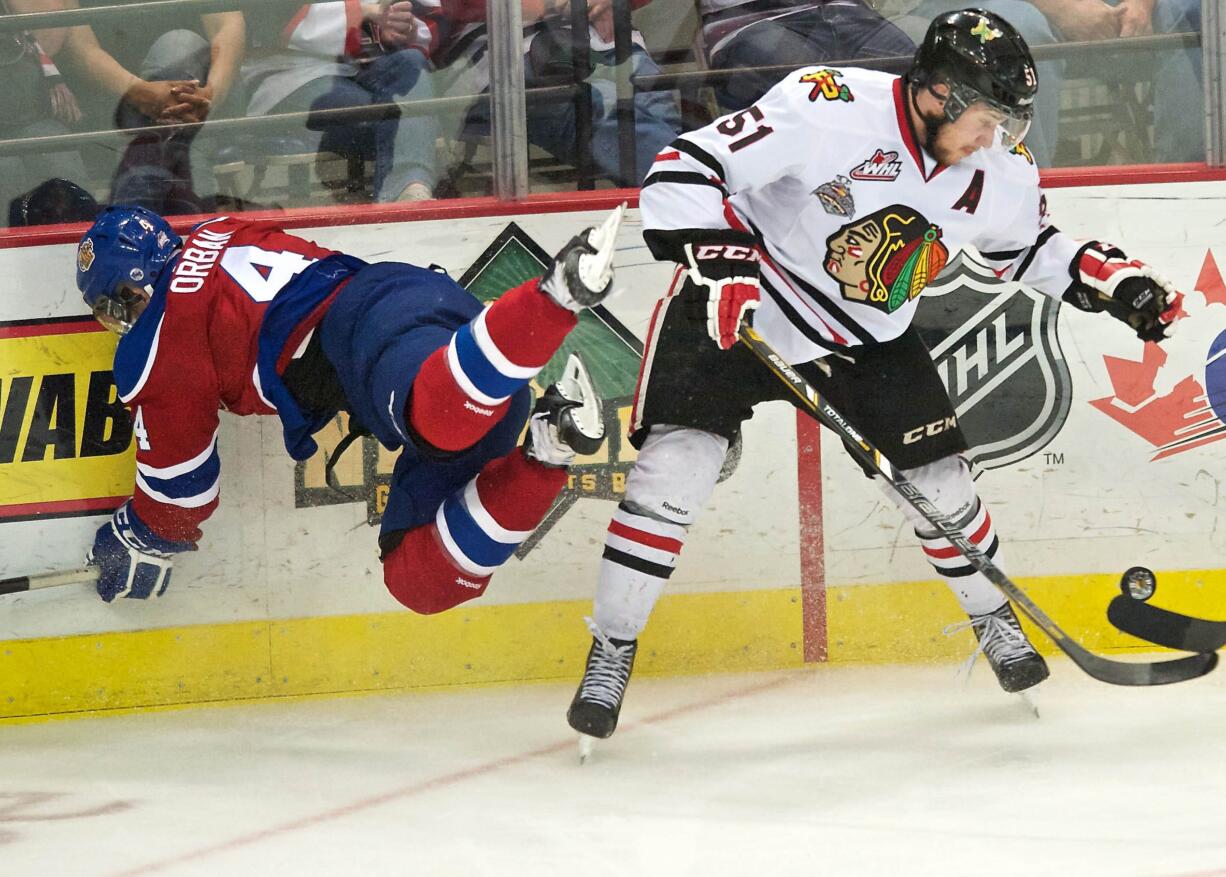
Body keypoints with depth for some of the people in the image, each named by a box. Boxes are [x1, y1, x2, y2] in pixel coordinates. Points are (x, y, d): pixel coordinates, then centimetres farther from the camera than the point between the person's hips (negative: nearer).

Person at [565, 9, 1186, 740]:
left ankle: (995, 620, 32)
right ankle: (611, 655, -5)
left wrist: (1114, 280, 0)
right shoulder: (827, 109, -30)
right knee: (676, 464, -18)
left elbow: (1028, 246, 13)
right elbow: (682, 173, -30)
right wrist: (717, 261, -42)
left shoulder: (1000, 171, -9)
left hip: (870, 336, 5)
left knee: (937, 479, 4)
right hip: (740, 307, -5)